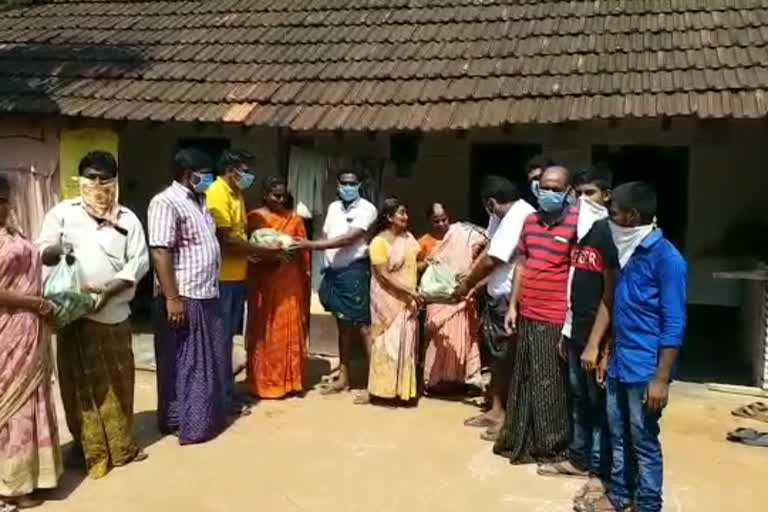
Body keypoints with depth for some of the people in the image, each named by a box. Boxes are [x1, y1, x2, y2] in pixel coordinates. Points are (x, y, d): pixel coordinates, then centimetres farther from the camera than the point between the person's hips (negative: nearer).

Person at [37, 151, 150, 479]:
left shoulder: (127, 219, 6)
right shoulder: (63, 212, 3)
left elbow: (139, 262, -1)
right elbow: (41, 253, 0)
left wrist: (108, 290, -15)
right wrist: (56, 249, -24)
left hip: (114, 313, 2)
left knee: (118, 382, 10)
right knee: (81, 383, 3)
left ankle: (120, 447, 25)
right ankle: (89, 449, 15)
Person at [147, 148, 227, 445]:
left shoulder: (198, 201, 14)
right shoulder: (166, 203, -16)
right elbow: (160, 253, -21)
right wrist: (172, 298, -24)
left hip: (206, 295, 9)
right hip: (184, 298, -9)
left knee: (207, 361, 16)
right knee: (185, 363, 2)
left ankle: (207, 416, 28)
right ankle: (189, 424, 12)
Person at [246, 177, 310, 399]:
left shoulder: (294, 218, 9)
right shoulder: (254, 218, -1)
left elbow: (304, 250, 10)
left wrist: (306, 277, -4)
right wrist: (270, 255, -20)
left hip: (290, 282, 3)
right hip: (263, 282, -3)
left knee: (290, 330, 6)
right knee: (264, 332, 3)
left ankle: (290, 380, 17)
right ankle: (264, 382, 12)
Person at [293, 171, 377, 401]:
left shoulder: (366, 209, -9)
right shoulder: (333, 207, 14)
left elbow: (348, 239, -19)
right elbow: (326, 237, 14)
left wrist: (311, 245, -22)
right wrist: (326, 270, 4)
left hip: (355, 271, -7)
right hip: (334, 271, 7)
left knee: (363, 327, -7)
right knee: (343, 324, 14)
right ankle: (343, 377, 23)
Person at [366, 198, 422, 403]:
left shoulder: (409, 238, 8)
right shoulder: (379, 242, -13)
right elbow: (383, 276, -19)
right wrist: (410, 292, -22)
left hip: (408, 300, 6)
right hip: (389, 300, -6)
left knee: (406, 344, 10)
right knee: (389, 343, 0)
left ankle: (403, 389, 20)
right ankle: (385, 388, 10)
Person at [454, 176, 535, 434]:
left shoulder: (517, 218, -22)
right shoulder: (506, 216, 11)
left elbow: (491, 260, -20)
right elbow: (489, 249, 16)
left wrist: (468, 284, -6)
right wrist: (469, 276, 6)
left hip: (509, 298, -10)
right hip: (498, 294, 10)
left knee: (508, 357, 0)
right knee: (497, 354, 16)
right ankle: (496, 409, 27)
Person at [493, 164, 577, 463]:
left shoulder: (577, 223, -12)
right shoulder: (530, 221, 9)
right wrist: (513, 306, 12)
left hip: (556, 320, -7)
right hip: (527, 315, 7)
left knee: (552, 385, 5)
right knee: (524, 381, 17)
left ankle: (553, 446, 22)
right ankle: (521, 441, 32)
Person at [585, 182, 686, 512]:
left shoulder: (666, 258, -15)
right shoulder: (630, 253, 10)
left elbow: (674, 325, -16)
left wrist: (661, 378, -18)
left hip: (645, 370, -8)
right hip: (620, 365, 8)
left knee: (644, 443, 4)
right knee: (619, 436, 17)